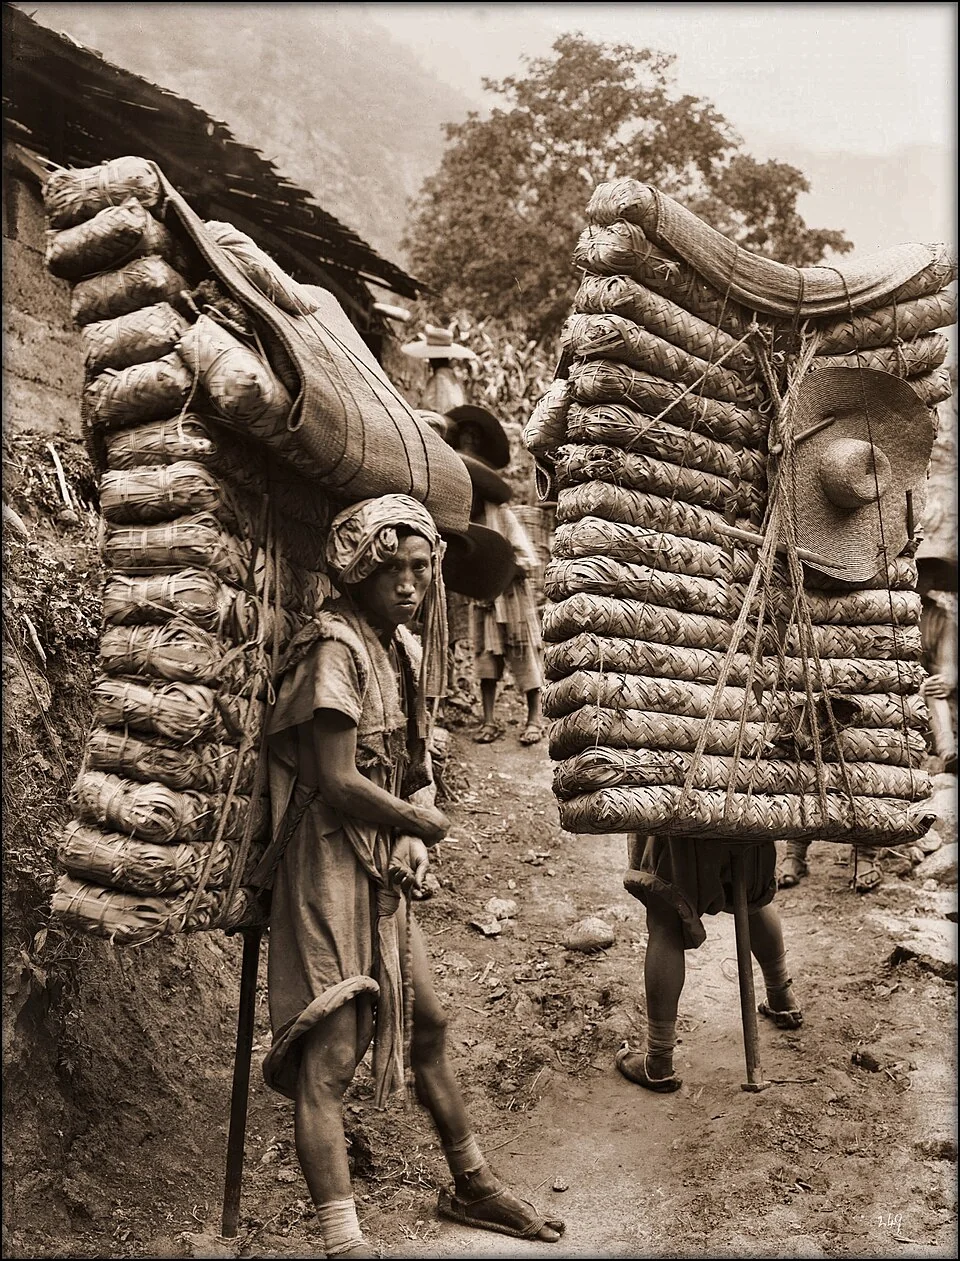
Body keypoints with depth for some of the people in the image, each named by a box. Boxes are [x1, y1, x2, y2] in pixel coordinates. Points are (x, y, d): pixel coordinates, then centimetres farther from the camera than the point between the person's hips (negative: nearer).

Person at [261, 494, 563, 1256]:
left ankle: (471, 1186, 36)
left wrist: (416, 842, -7)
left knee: (427, 1022, 19)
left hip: (386, 868, 9)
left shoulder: (406, 647, 9)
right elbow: (337, 782, -22)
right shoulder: (335, 649, -17)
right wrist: (427, 823, -7)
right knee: (331, 1055, -9)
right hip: (329, 864, -9)